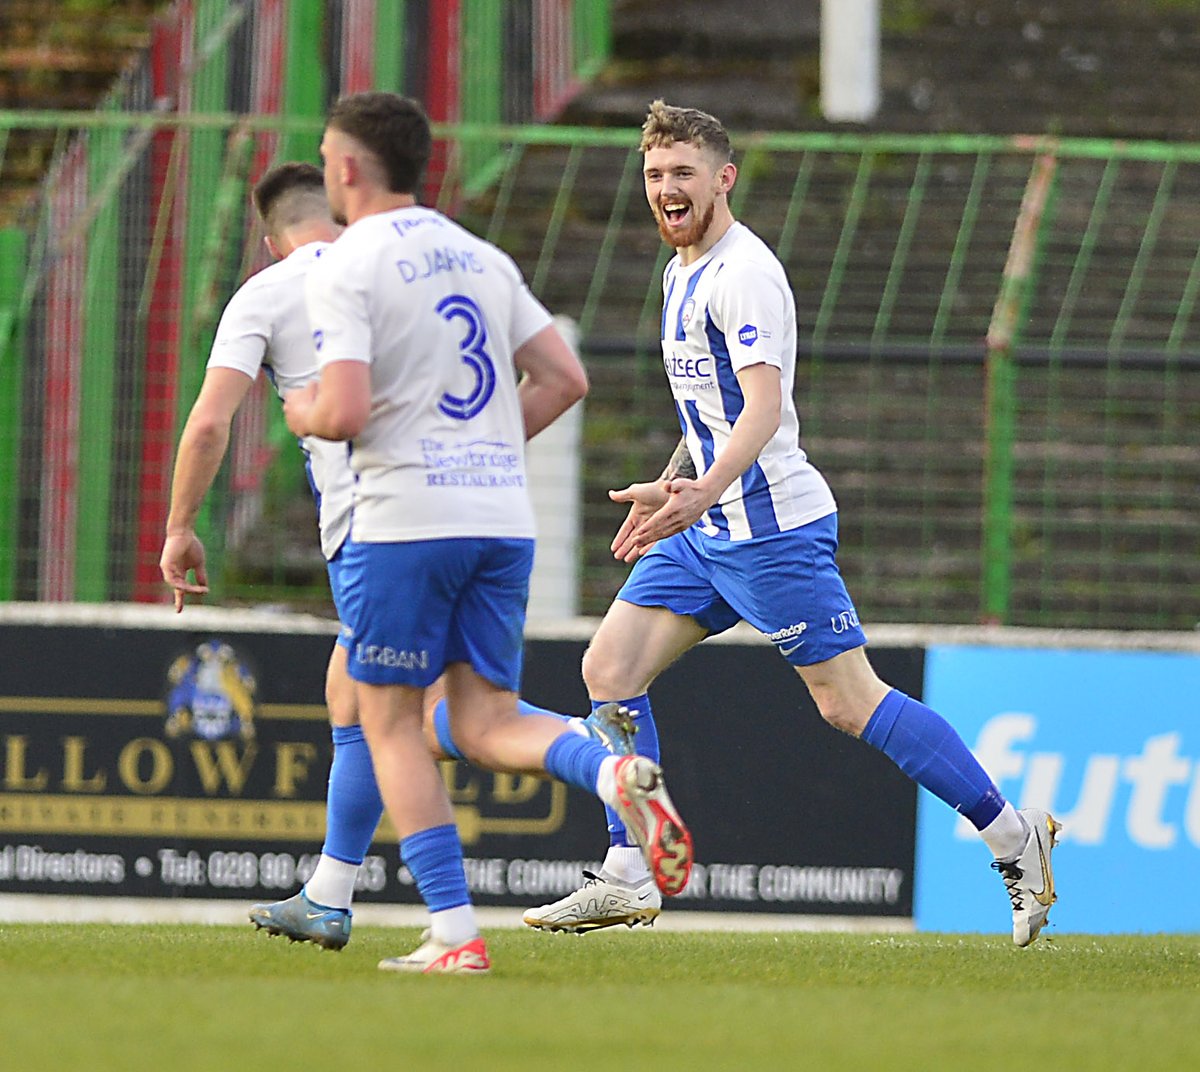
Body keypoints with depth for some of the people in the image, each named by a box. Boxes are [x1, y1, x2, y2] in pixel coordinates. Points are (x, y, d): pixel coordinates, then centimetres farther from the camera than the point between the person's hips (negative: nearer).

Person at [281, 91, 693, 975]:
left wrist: (305, 412, 6)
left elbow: (347, 412, -17)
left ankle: (455, 935, -2)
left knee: (391, 721, 6)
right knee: (485, 723, 9)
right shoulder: (482, 258, 14)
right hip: (505, 514, 6)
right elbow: (565, 380, 13)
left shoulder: (345, 269, -6)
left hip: (407, 520, -6)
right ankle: (614, 770, -22)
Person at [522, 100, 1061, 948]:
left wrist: (701, 494, -42)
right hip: (706, 528, 9)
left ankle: (1012, 834, 3)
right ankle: (628, 878, 2)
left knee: (850, 702, -8)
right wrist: (669, 489, 29)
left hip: (771, 524, -9)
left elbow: (763, 409, -28)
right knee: (611, 668, -1)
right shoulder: (685, 270, 15)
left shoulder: (744, 273, -16)